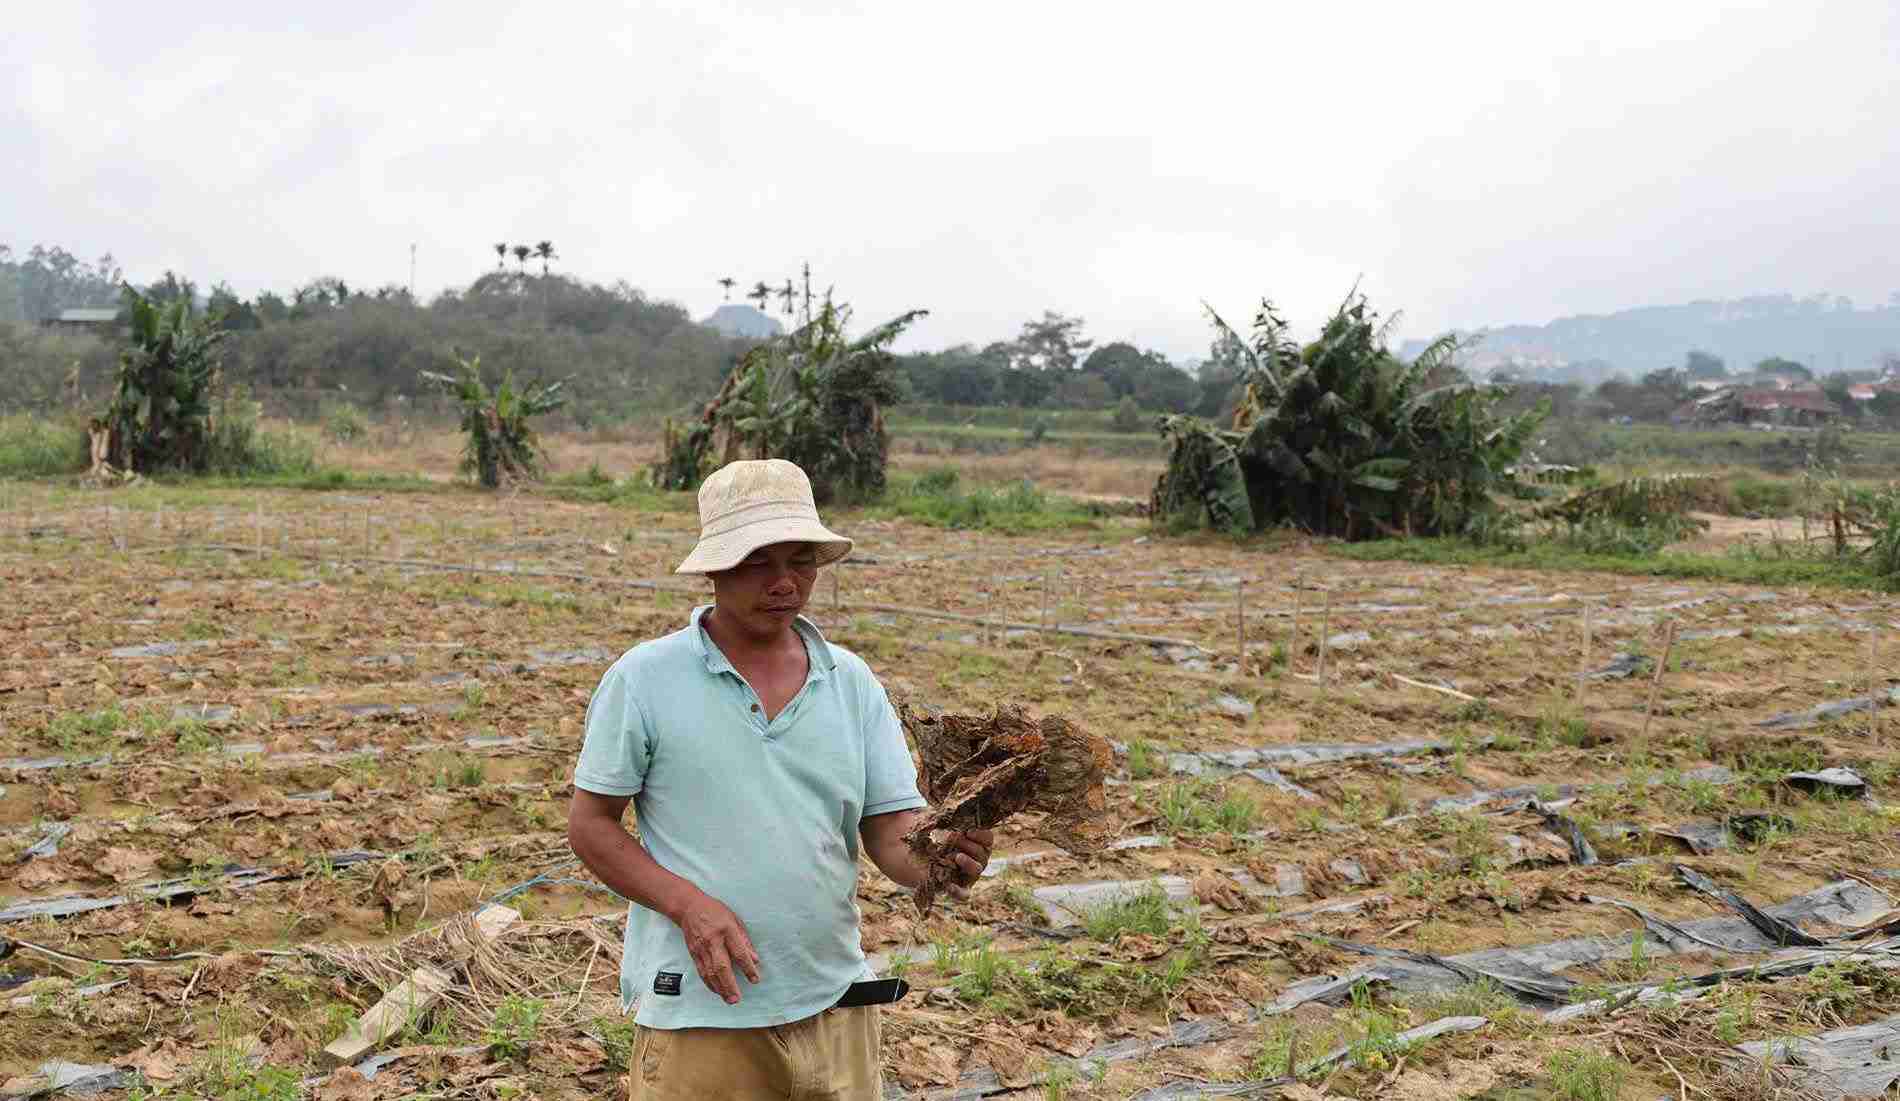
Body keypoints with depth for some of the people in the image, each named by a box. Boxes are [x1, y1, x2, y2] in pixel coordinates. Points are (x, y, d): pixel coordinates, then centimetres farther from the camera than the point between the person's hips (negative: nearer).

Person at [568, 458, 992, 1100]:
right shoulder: (644, 679, -6)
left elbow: (892, 837, 1)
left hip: (835, 1007, 4)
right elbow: (590, 826, -3)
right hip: (701, 1011, -3)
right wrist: (689, 905, -17)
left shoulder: (853, 683, 3)